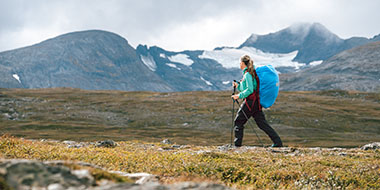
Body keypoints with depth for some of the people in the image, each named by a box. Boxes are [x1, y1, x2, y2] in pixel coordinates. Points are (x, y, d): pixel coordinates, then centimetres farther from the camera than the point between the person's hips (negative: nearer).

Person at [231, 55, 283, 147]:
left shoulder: (247, 74, -11)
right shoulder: (252, 73, 18)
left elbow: (250, 90, -20)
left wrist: (239, 96, -19)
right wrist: (238, 86, 16)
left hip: (250, 102, -9)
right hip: (256, 102, 9)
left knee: (238, 122, 2)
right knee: (262, 123, 5)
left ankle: (237, 144, 2)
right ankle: (277, 142, -2)